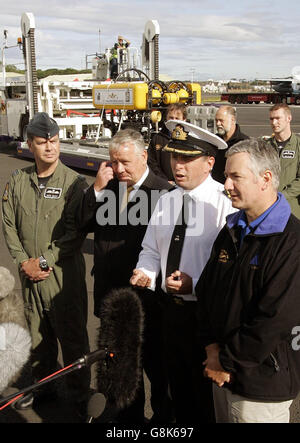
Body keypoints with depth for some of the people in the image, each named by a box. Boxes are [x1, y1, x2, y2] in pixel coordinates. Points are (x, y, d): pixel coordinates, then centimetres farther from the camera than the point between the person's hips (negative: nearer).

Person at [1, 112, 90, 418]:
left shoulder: (74, 183, -10)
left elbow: (76, 234, -13)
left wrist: (44, 261, -14)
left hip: (64, 274, -4)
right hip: (30, 275, 4)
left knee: (72, 337, 6)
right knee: (38, 334, 19)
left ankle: (79, 395, 25)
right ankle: (42, 384, 40)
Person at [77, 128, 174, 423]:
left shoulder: (162, 191, -18)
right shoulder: (109, 185, 1)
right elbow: (83, 224, -5)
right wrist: (97, 188, -14)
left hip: (145, 297, -5)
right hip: (111, 292, 6)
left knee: (153, 362, 16)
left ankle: (161, 412, 41)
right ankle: (131, 413, 45)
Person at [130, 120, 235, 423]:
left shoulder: (225, 205, -18)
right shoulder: (166, 201, 4)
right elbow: (151, 250, 13)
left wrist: (196, 284, -27)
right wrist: (145, 272, -7)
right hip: (171, 307, 7)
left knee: (205, 390, 14)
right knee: (178, 384, 25)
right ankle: (182, 422, 48)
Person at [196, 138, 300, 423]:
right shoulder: (231, 231, 6)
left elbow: (276, 320, -23)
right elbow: (205, 290, 9)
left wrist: (227, 362, -14)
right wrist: (212, 347, -3)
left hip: (262, 383, -7)